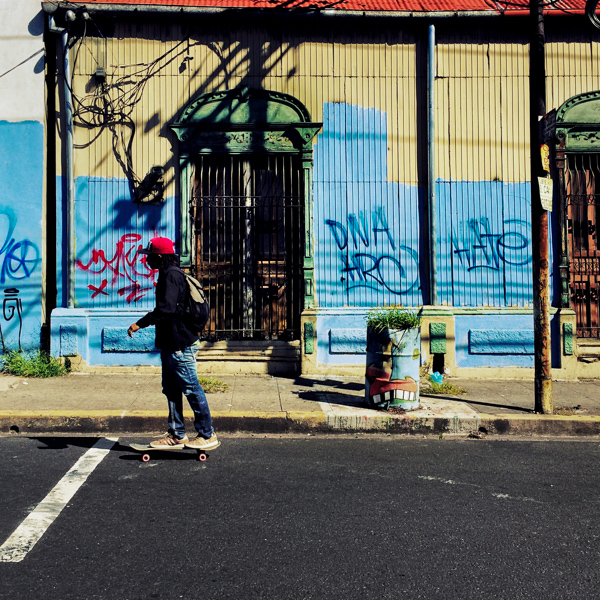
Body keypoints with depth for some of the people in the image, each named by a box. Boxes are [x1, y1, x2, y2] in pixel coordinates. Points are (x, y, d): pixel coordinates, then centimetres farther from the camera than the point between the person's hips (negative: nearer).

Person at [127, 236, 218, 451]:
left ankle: (208, 435, 6)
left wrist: (140, 324, -24)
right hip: (170, 344, 11)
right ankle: (177, 435, 22)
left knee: (192, 389, -3)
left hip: (180, 346, -11)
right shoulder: (168, 274, 16)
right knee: (171, 390, 14)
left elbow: (166, 309, -28)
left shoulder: (172, 275, -16)